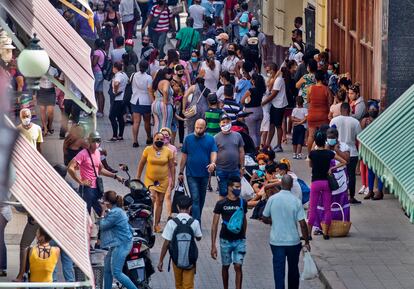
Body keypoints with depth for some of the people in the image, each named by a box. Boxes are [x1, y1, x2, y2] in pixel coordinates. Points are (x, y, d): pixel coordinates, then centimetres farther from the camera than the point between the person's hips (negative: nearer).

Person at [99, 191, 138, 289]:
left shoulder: (115, 213, -20)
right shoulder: (118, 210, 12)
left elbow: (103, 225, -13)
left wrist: (104, 212, -1)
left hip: (121, 245, -11)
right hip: (116, 244, 11)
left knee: (116, 273, -11)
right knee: (107, 270, 15)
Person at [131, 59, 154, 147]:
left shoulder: (133, 76, 0)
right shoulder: (148, 78, -11)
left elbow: (130, 82, 19)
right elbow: (150, 91, -15)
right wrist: (153, 101, -13)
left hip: (135, 101, 2)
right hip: (146, 102, -2)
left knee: (136, 122, -1)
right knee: (147, 121, 15)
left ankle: (135, 141, -9)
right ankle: (149, 139, 31)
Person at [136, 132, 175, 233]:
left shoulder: (168, 151, -1)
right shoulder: (148, 150, -3)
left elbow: (172, 166, 5)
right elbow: (141, 164, 5)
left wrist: (173, 179, 2)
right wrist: (138, 178, 6)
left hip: (163, 180, 2)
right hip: (150, 179, -2)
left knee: (160, 202, 7)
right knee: (151, 198, -19)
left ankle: (157, 224, 15)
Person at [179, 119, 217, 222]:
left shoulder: (210, 139, 3)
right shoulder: (188, 139, 1)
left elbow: (214, 153, -4)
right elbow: (184, 156, 4)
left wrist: (212, 163, -26)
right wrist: (181, 172, 4)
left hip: (204, 174, 2)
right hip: (191, 174, -2)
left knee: (201, 199, 14)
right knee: (195, 199, -10)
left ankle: (196, 220, 30)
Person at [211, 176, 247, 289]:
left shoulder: (242, 202, 0)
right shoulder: (221, 204, -9)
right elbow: (214, 225, -7)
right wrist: (213, 246, -10)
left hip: (239, 240, 1)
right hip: (225, 240, -1)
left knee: (238, 267, -8)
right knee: (225, 266, 12)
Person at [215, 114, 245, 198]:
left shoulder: (237, 136, 6)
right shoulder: (216, 138, 0)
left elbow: (241, 152, 9)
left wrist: (242, 167, 8)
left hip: (235, 170, 2)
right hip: (221, 170, -2)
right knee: (223, 193, 2)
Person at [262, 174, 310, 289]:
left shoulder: (272, 199, -7)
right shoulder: (296, 201, -11)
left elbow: (265, 219, 3)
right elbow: (302, 224, -11)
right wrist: (307, 242, -1)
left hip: (276, 241, 0)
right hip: (293, 241, 0)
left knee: (279, 270, 1)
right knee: (293, 269, 18)